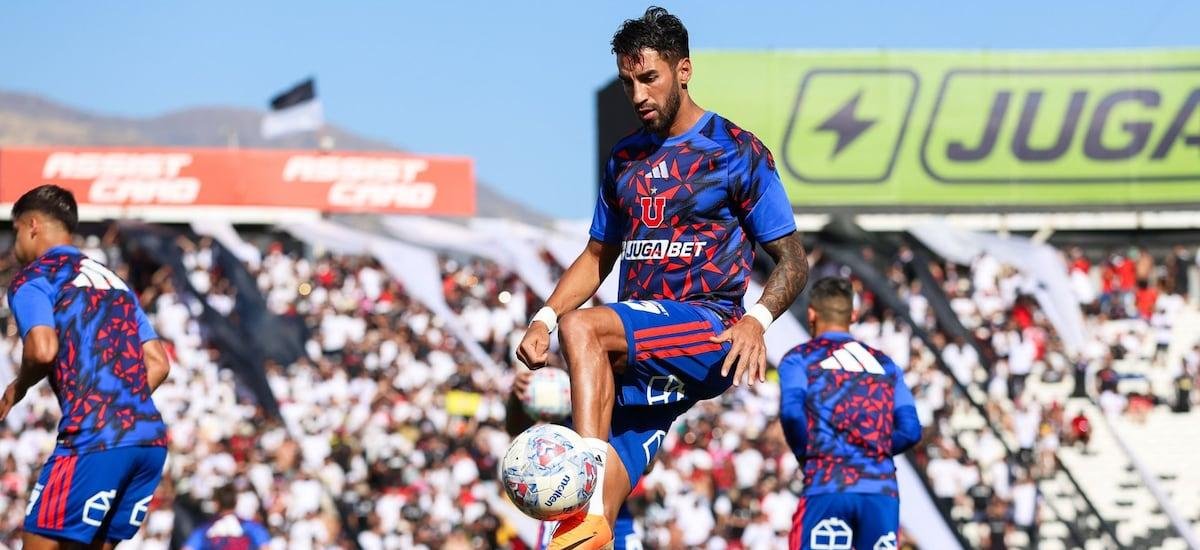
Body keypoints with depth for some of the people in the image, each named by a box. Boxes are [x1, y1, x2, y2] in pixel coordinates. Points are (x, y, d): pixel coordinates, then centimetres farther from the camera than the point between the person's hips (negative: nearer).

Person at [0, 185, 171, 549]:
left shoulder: (32, 278, 4)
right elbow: (158, 363, 19)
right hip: (152, 439, 7)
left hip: (93, 441, -7)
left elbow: (43, 350, -13)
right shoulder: (114, 281, 25)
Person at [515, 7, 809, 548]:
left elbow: (792, 259, -2)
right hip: (637, 352, 6)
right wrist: (543, 319, 7)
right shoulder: (625, 159, 18)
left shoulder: (737, 152, 0)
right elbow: (598, 256, 25)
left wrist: (756, 320, -22)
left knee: (583, 327, -32)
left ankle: (588, 487, -41)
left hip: (709, 329, -6)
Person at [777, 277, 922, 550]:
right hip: (883, 490, 3)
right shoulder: (885, 364, 20)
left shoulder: (799, 359, 9)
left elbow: (791, 413, -9)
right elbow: (910, 431, 9)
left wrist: (806, 456, 7)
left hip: (828, 488, -3)